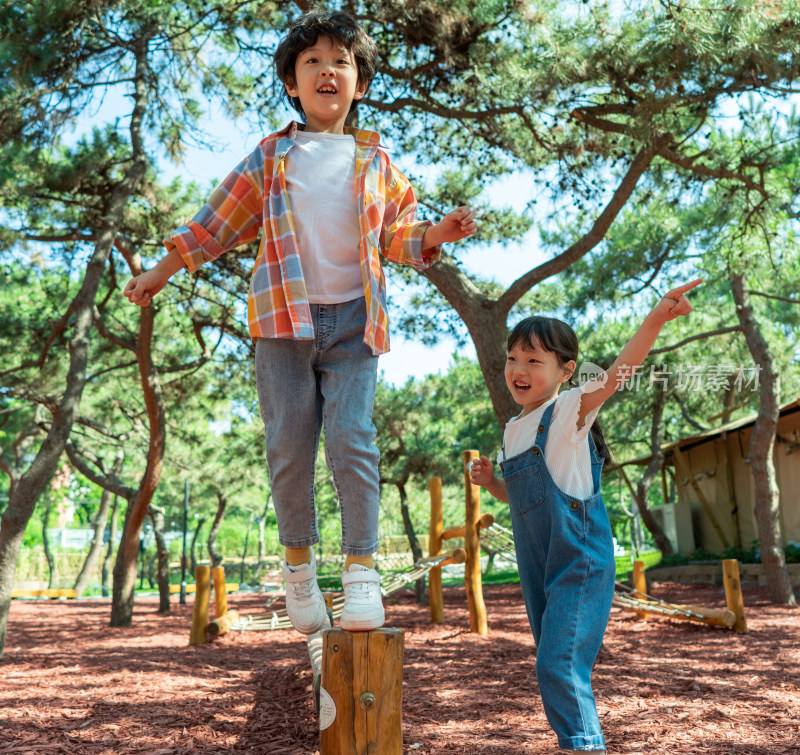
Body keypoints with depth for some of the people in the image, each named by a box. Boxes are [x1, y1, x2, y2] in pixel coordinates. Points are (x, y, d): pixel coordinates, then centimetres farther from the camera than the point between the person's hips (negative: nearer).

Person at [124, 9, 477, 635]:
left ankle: (362, 568, -5)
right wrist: (163, 271, 18)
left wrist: (440, 232, -5)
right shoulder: (271, 157, 11)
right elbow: (217, 223, 16)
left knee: (351, 437, -12)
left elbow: (398, 237, 14)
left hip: (353, 321, 0)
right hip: (284, 319, 1)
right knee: (289, 444, 0)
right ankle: (298, 561, 18)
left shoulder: (375, 162, 12)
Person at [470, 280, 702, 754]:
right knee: (554, 666, 16)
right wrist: (490, 482, 4)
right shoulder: (513, 430, 11)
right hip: (538, 569, 8)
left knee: (560, 665, -15)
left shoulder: (571, 409, -10)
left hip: (581, 563, -8)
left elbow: (619, 372, -29)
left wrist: (656, 319, -44)